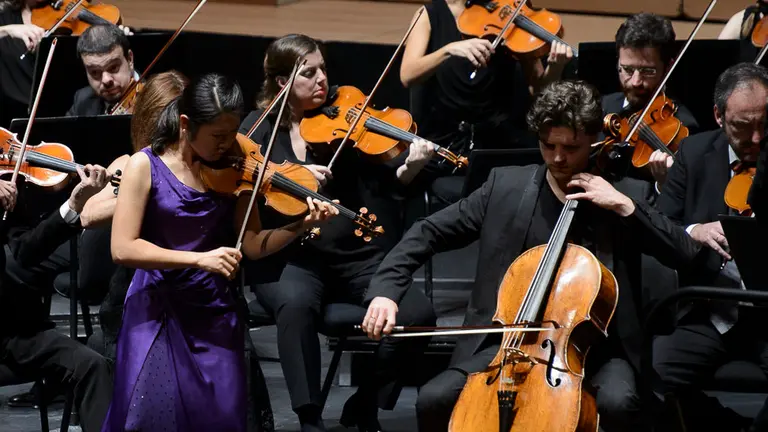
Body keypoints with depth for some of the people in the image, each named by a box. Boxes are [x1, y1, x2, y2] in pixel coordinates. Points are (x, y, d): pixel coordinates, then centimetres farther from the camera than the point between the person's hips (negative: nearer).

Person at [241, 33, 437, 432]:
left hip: (356, 256, 2)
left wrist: (410, 168, -26)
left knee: (418, 314, -21)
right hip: (290, 259, -2)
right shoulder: (259, 129, 6)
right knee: (296, 303, -37)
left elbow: (386, 180, -4)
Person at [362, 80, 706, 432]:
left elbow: (684, 254, -6)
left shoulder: (623, 193, 3)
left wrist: (626, 207, -16)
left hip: (594, 348, -2)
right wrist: (385, 290, -8)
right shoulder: (506, 187, 5)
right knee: (433, 402, -21)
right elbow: (429, 233, 7)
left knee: (617, 403, -35)